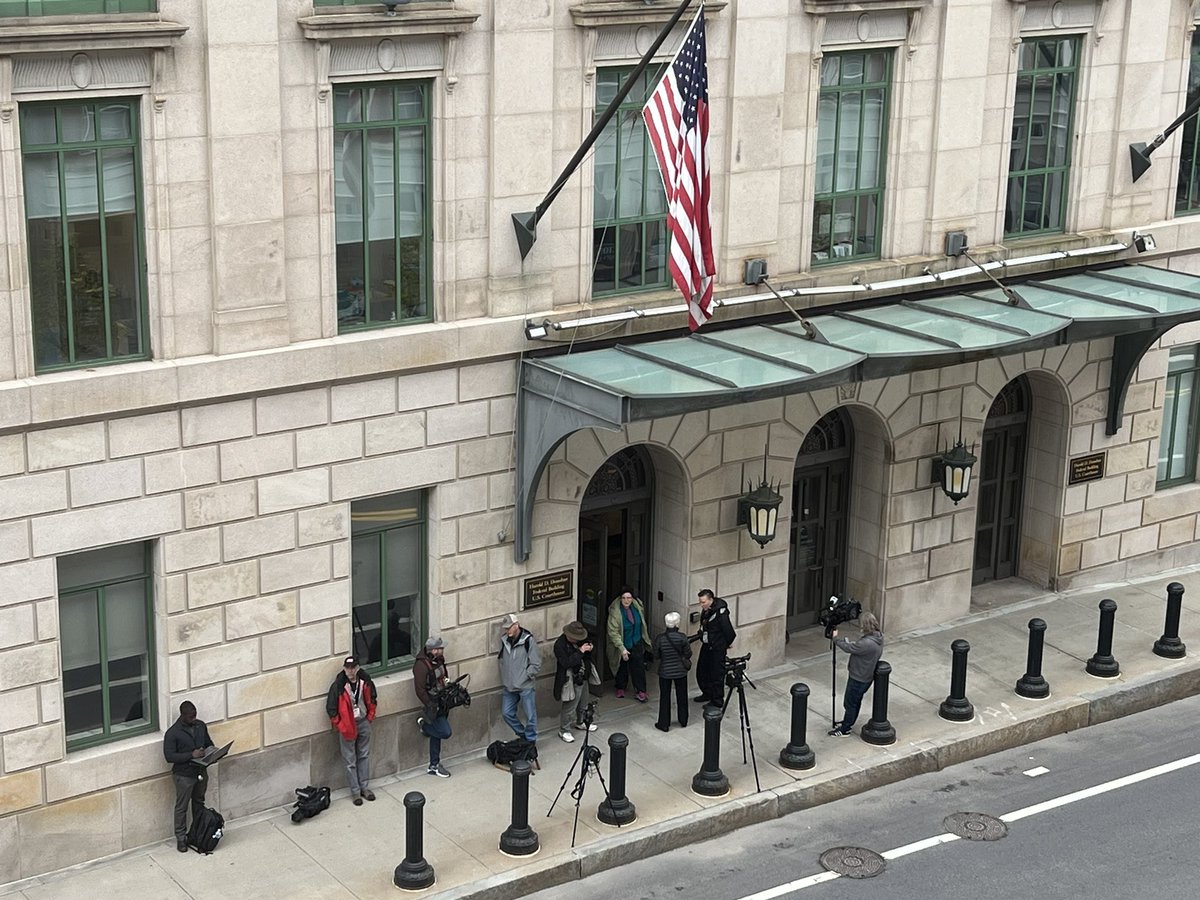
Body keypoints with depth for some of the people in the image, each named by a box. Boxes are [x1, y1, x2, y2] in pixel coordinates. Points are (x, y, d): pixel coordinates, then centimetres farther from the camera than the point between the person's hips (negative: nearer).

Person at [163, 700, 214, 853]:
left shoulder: (201, 726, 0)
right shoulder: (172, 733, -19)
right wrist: (191, 755, -28)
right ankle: (181, 838, 18)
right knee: (182, 807, 6)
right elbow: (169, 756, -21)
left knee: (199, 803, 20)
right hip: (183, 775, -6)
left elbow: (209, 743, 14)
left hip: (200, 771, 6)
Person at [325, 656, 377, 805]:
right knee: (350, 760, 5)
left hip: (364, 723, 4)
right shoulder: (338, 686, -20)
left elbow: (372, 699, 10)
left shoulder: (366, 682, -9)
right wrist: (339, 725, -9)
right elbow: (331, 708, -11)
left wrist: (370, 717, 6)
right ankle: (355, 791, 14)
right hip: (347, 725, -4)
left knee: (364, 756, 14)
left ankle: (364, 787, 27)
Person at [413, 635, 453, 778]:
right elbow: (420, 690, -23)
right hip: (433, 703, -8)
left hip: (442, 703, 8)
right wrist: (431, 706, -23)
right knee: (445, 732, -13)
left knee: (436, 734, 15)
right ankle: (423, 723, 11)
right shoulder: (421, 665, -24)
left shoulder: (438, 659, 3)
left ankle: (434, 766, 24)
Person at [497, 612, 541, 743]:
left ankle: (531, 741, 18)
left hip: (525, 687, -6)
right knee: (507, 713, 9)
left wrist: (524, 676, -14)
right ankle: (522, 734, 29)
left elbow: (536, 664, -10)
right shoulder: (504, 640, 3)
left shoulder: (528, 640, -13)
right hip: (509, 687, 6)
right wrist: (505, 680, 9)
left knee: (530, 716, 2)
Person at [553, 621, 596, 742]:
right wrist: (580, 651, -31)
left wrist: (589, 649, -12)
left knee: (583, 704, 24)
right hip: (571, 681, -8)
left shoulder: (580, 640, -2)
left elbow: (587, 658, 12)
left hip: (583, 678, 8)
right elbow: (566, 663, -32)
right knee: (569, 707, 3)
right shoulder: (560, 645, -24)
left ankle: (580, 723, 47)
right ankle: (564, 731, 20)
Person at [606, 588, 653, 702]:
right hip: (622, 644, -3)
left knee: (639, 667, 5)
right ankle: (620, 688, 35)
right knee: (622, 667, 13)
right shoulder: (615, 612, -25)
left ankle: (641, 691, 15)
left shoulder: (637, 606, -9)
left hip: (637, 643, 3)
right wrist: (622, 649, -28)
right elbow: (613, 632, -24)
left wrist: (645, 639, 20)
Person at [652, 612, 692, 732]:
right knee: (682, 696, 19)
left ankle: (664, 724, 18)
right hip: (680, 672, 1)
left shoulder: (659, 639, -17)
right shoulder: (682, 638, -18)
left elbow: (656, 656, -7)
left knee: (665, 698, 12)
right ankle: (683, 721, 33)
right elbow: (688, 654, -8)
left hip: (665, 672, -1)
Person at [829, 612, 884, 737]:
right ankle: (847, 721, 44)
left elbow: (848, 648, -25)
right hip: (867, 676, 9)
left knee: (850, 703, 9)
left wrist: (836, 638, -11)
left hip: (858, 679, -9)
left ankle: (844, 729, 23)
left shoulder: (867, 643, -37)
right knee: (856, 701, 26)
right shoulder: (878, 637, -7)